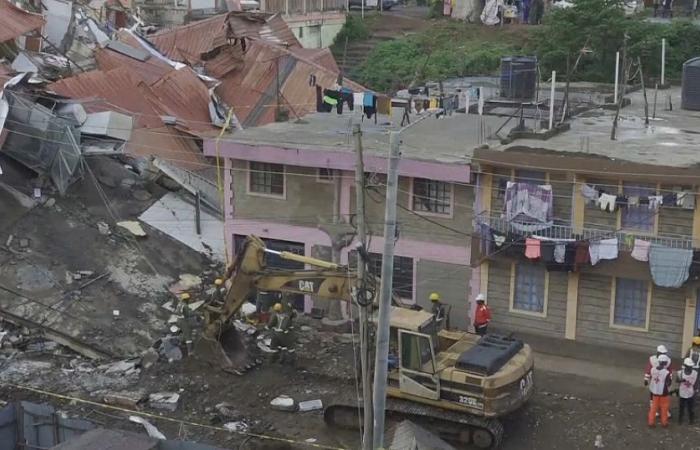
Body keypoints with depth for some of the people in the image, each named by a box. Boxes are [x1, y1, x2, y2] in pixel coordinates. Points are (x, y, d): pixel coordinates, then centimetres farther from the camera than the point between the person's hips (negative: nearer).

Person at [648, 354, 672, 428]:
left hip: (654, 392, 4)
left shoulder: (653, 370, -10)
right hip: (663, 393, -4)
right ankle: (664, 423, 26)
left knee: (653, 407, 17)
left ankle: (651, 422, 22)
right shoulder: (667, 373, -25)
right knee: (664, 408, 15)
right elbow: (668, 384, -14)